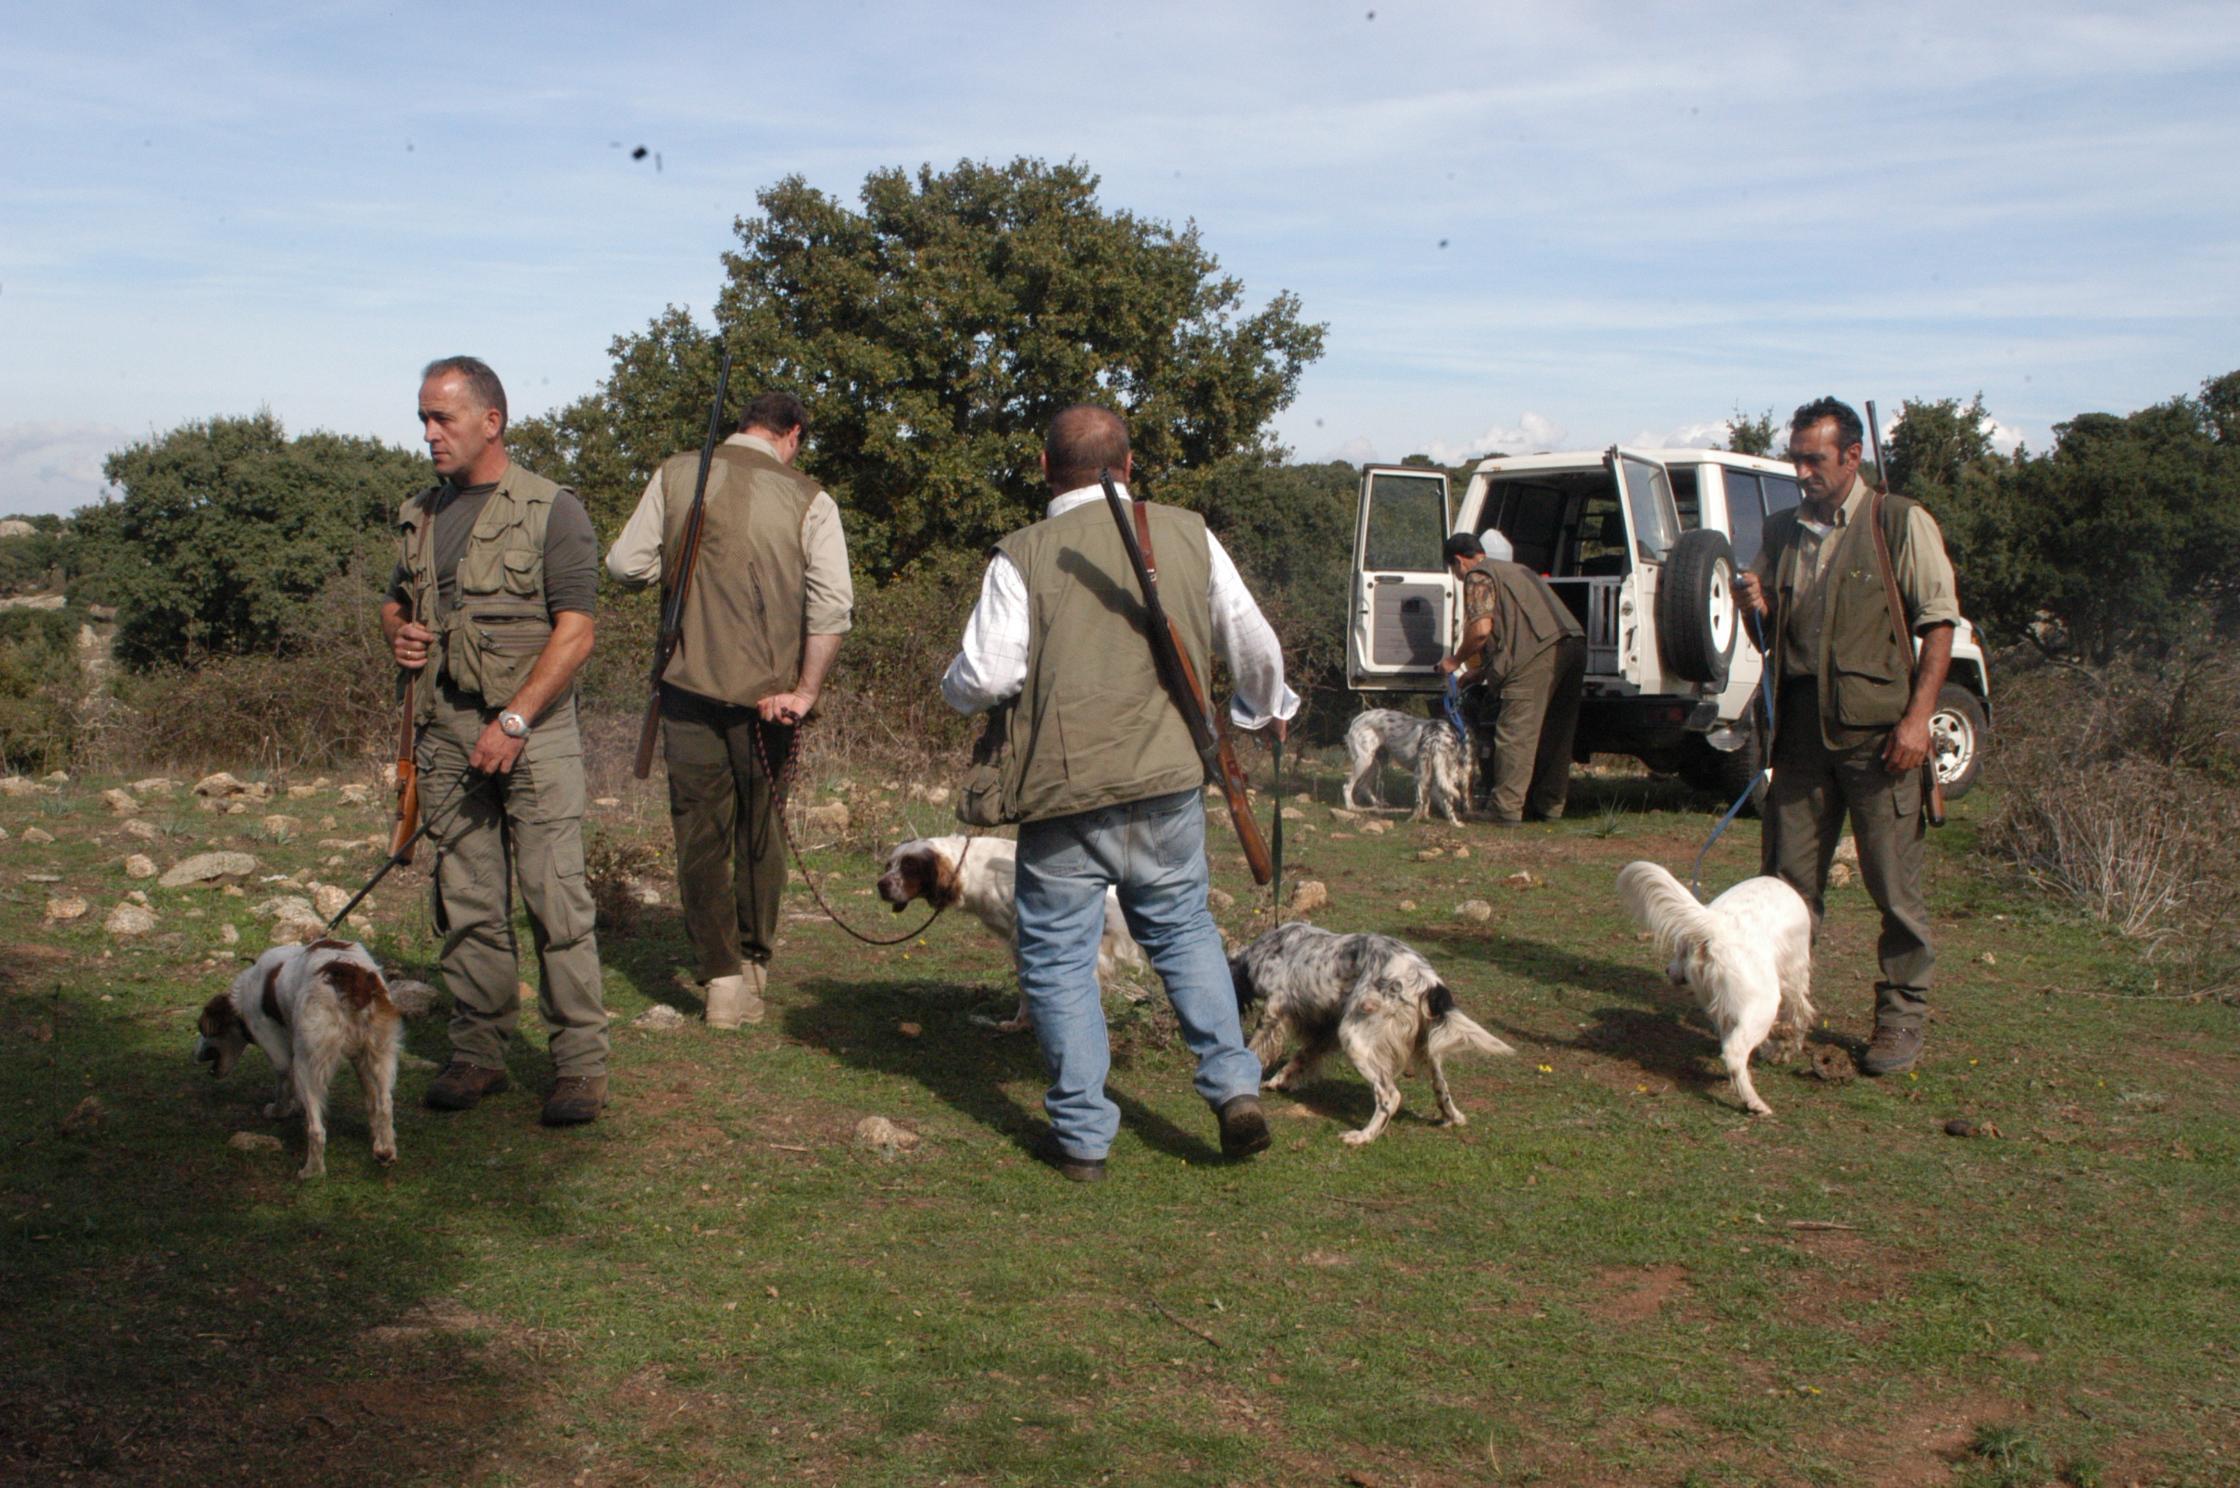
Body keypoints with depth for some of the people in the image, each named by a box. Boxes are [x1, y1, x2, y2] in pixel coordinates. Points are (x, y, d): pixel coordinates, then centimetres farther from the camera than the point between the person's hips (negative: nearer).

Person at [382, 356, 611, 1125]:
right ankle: (477, 1051, 16)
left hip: (533, 726, -5)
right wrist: (398, 631, 3)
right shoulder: (420, 515, 15)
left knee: (556, 896, -7)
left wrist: (514, 721, -16)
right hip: (447, 729, 6)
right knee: (466, 902, 8)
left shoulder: (550, 510, -4)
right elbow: (397, 600, 29)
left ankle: (580, 1061, -2)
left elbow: (574, 632, -9)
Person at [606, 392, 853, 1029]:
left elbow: (626, 564, -1)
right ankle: (754, 965, 24)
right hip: (767, 692, 0)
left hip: (690, 686, 0)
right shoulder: (809, 500, -3)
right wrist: (805, 690, -8)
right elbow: (833, 602, -12)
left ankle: (722, 976, 4)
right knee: (760, 828, 16)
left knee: (699, 830, 7)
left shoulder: (676, 474, 1)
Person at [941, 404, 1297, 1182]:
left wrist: (955, 684, 15)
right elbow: (1253, 643, 13)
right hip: (1169, 779, 3)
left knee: (1057, 958, 9)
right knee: (1184, 930, 22)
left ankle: (1083, 1135, 14)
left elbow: (983, 677, -10)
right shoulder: (1189, 536, 5)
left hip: (1065, 790, -3)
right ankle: (1234, 1085, 13)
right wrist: (1268, 710, 33)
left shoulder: (1023, 556, -6)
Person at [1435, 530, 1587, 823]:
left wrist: (1455, 660, 7)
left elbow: (1481, 628, -9)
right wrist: (1480, 671, 41)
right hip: (1574, 644, 9)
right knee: (1555, 733, 14)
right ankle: (1550, 806, 19)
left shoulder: (1478, 576, 5)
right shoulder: (1516, 570, 34)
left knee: (1516, 732, -6)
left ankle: (1506, 808, -8)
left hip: (1539, 653, -9)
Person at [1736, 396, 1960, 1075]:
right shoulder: (1782, 531, 16)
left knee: (1894, 885, -1)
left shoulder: (1902, 523, 1)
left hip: (1876, 731, -4)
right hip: (1801, 728, 5)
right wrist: (1755, 606, 0)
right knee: (1788, 883, 7)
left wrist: (1918, 715, -13)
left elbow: (1939, 622, -3)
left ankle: (1901, 1018, 9)